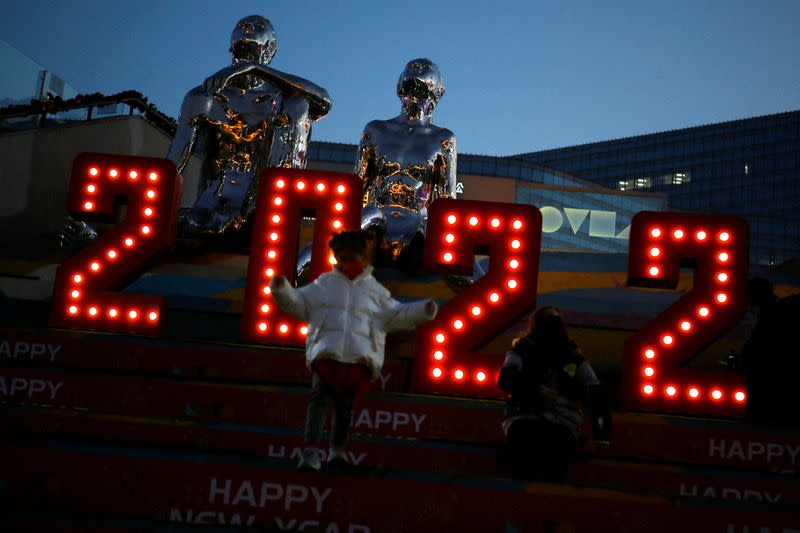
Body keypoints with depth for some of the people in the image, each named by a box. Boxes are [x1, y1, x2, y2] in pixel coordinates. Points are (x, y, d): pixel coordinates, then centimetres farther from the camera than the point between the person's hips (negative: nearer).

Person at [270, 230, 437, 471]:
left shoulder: (375, 290, 15)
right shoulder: (324, 284, 15)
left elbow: (396, 315, 18)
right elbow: (298, 303, 13)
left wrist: (423, 310, 6)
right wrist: (282, 289, -4)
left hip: (360, 358, 1)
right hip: (326, 353, -1)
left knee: (345, 404, 7)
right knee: (319, 397, -15)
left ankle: (338, 448, 24)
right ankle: (312, 451, -17)